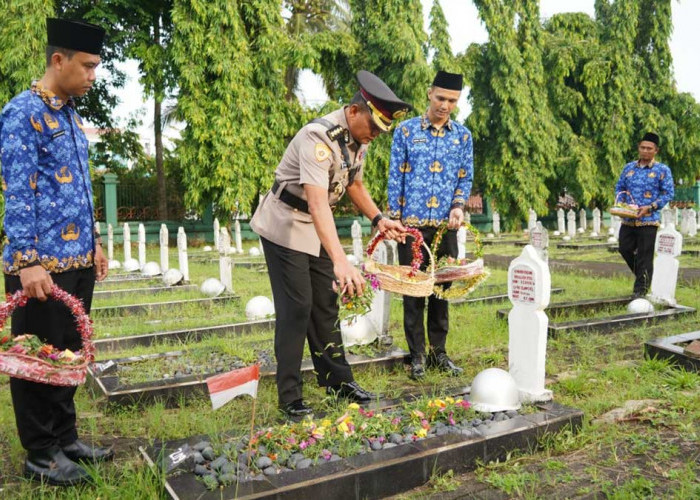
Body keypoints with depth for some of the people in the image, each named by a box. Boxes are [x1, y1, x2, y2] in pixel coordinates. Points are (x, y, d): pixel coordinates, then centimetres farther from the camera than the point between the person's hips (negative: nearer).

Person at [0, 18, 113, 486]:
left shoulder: (71, 115, 15)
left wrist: (94, 243, 19)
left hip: (77, 259, 8)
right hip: (42, 263, -8)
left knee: (69, 353, 15)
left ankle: (66, 438, 29)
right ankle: (41, 454, 18)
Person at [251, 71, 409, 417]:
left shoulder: (358, 139, -1)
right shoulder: (319, 138, -29)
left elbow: (354, 184, 17)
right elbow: (318, 203, -41)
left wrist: (378, 219, 3)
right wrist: (340, 261, -51)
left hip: (317, 229, 8)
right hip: (285, 226, -8)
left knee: (325, 305, 11)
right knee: (296, 308, -8)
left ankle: (337, 380, 23)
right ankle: (290, 398, 3)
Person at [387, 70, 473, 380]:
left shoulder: (463, 135, 8)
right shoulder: (406, 130, 1)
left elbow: (466, 178, 10)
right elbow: (395, 176, 0)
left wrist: (458, 206, -9)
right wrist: (394, 218, -4)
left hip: (446, 225, 3)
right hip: (412, 223, -2)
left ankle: (439, 351, 21)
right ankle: (417, 355, 13)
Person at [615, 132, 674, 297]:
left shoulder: (662, 170, -2)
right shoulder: (629, 167, 11)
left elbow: (668, 193, -5)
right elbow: (619, 187, 17)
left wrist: (650, 207, -16)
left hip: (648, 220, -4)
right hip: (628, 220, 5)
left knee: (644, 256, -1)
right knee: (625, 248, 7)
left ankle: (641, 287, 10)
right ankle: (643, 275, 31)